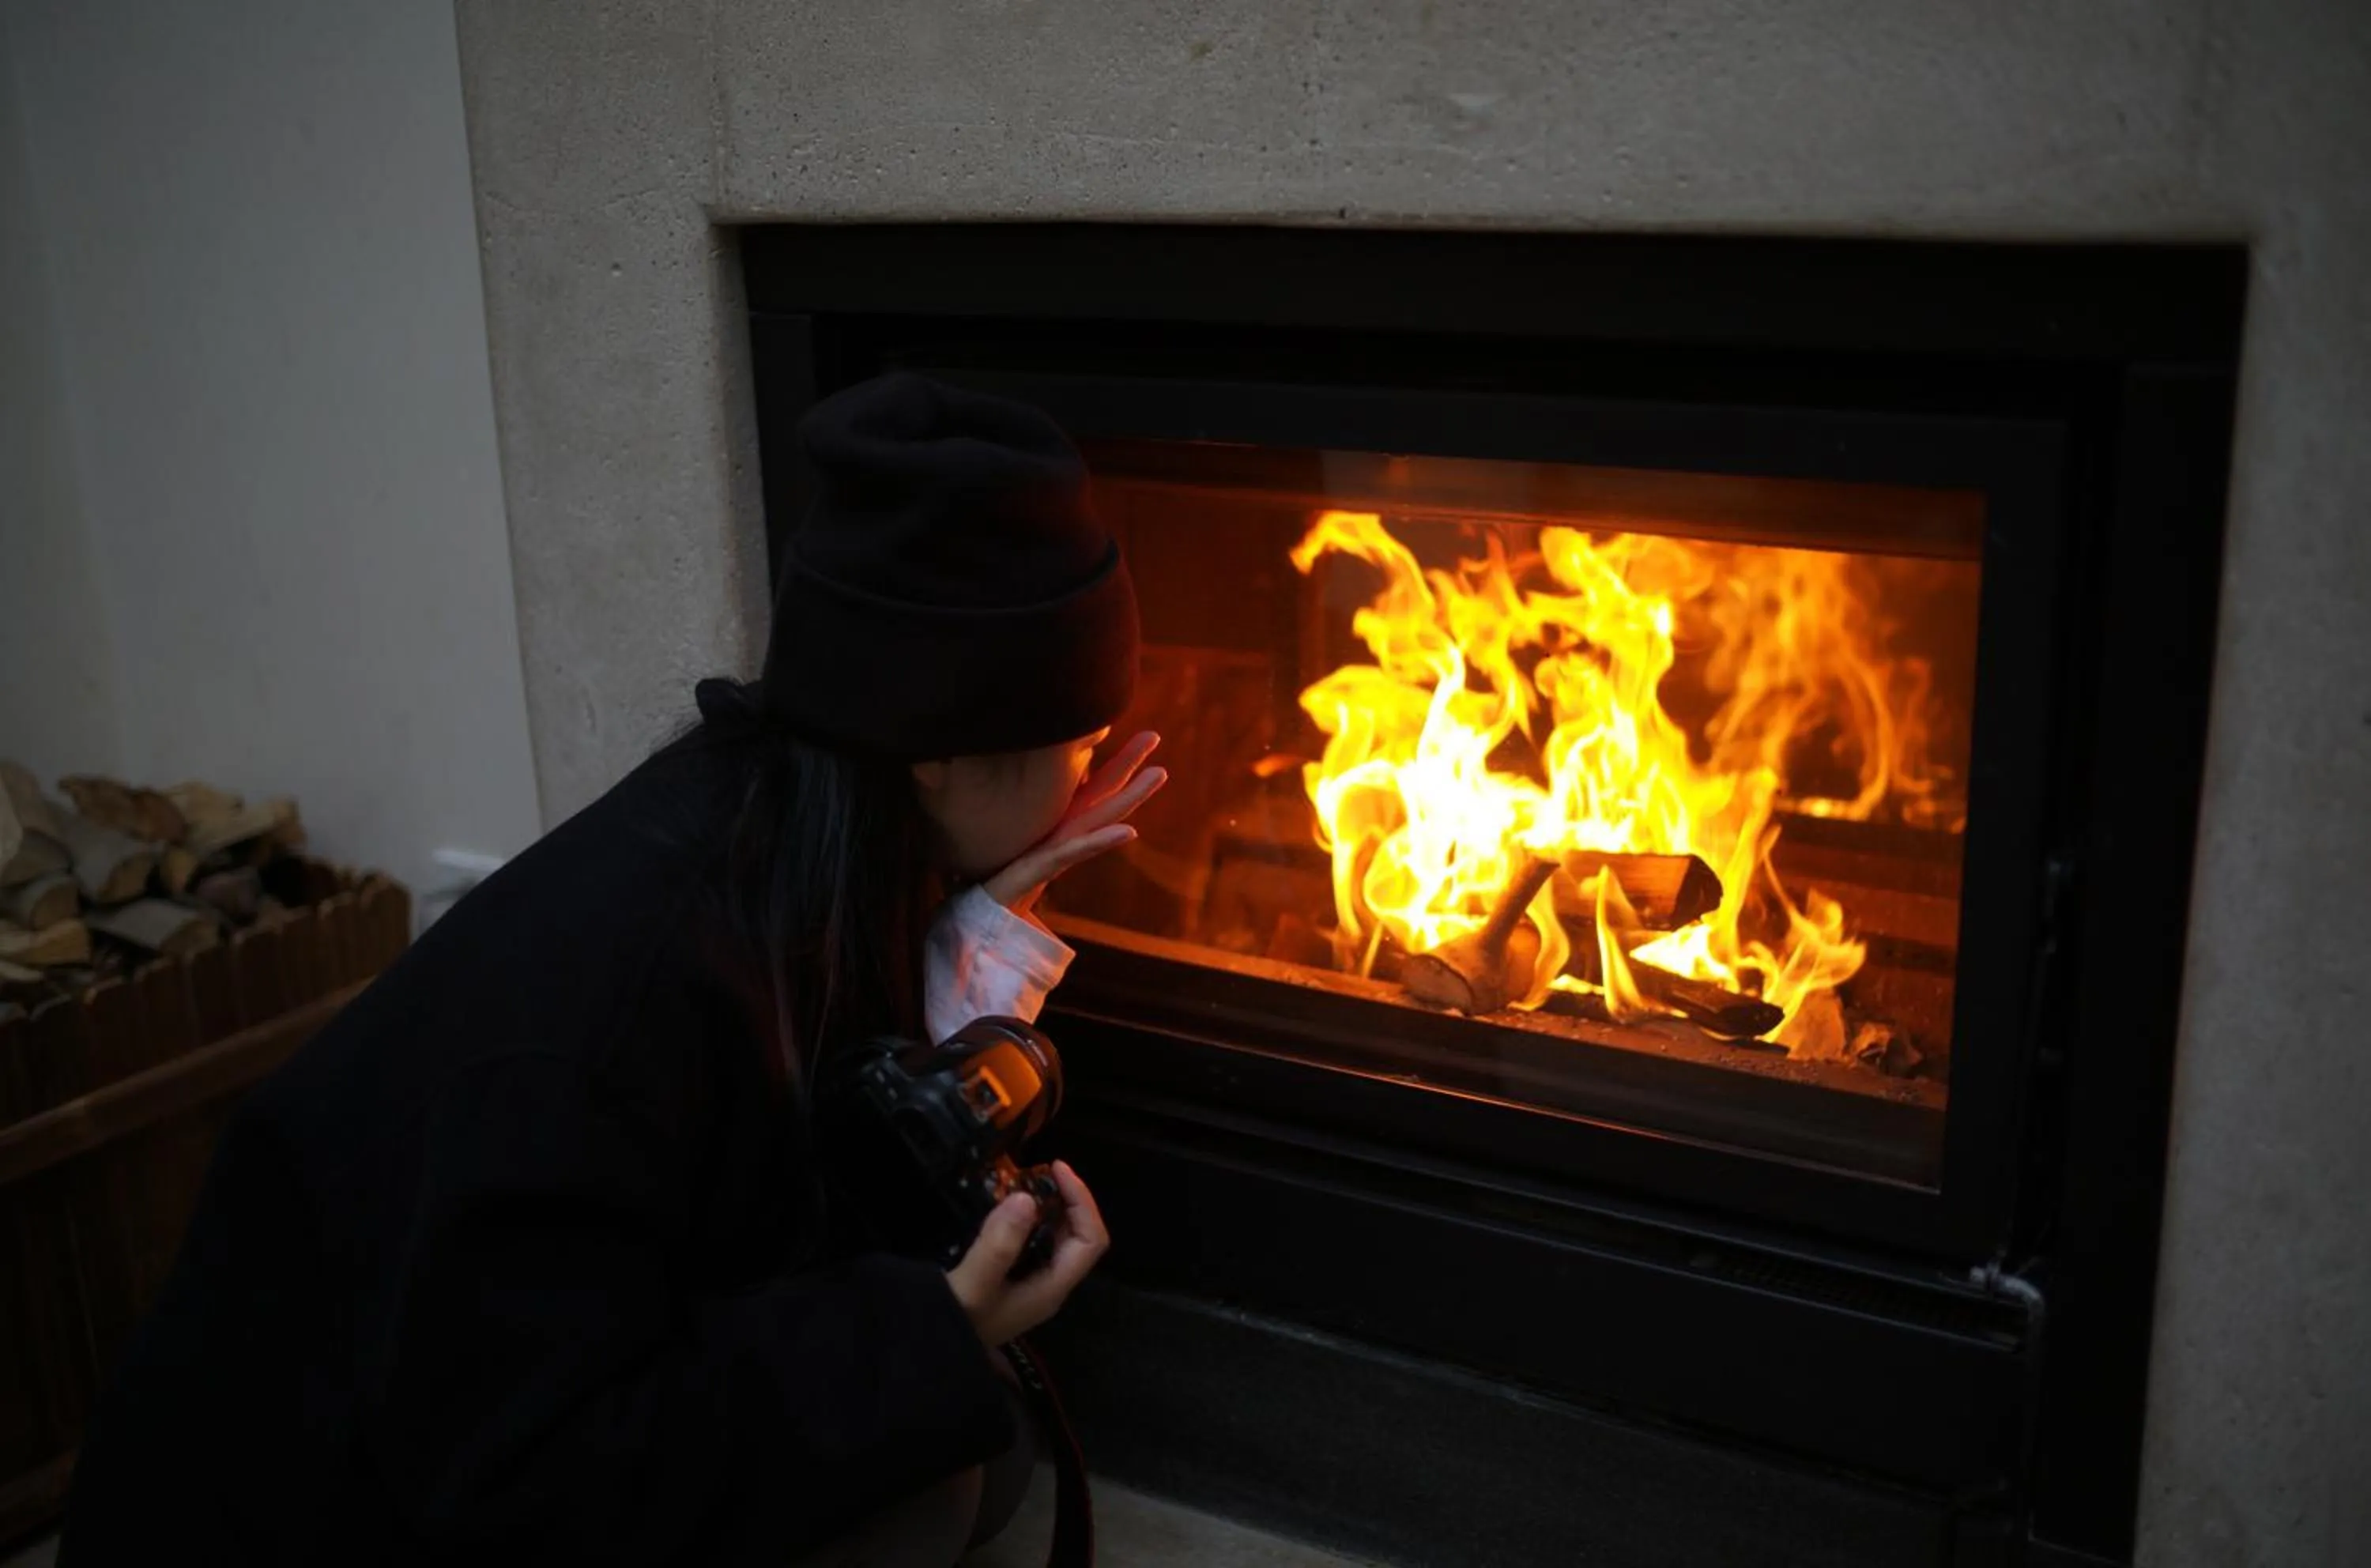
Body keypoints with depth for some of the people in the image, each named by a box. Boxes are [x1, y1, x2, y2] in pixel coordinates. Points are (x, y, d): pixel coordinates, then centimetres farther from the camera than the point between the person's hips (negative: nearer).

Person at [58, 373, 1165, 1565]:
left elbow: (848, 1191, -3)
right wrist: (924, 1342, -35)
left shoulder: (777, 856, -8)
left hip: (557, 1438, 8)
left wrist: (986, 926, -11)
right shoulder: (608, 991, -33)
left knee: (973, 1443, -1)